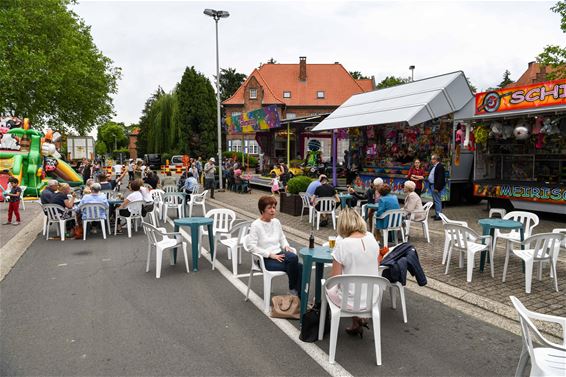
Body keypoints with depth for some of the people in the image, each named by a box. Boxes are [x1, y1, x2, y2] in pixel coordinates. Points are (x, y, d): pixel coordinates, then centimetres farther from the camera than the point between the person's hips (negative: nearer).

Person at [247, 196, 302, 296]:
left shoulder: (276, 222, 10)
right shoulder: (256, 225, -9)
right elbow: (252, 246, -15)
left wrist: (286, 246, 2)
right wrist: (270, 254, -19)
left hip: (279, 254, 6)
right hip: (266, 259, -6)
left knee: (299, 267, -22)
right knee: (293, 259, -27)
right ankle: (292, 289, -5)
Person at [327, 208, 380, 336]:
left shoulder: (342, 244, -21)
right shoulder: (371, 238, -5)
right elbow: (376, 268, 8)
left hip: (350, 300, -5)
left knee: (327, 286, 26)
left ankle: (357, 322, 24)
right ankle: (358, 322, 24)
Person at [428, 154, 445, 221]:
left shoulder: (440, 166, -16)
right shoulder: (434, 166, 15)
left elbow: (440, 178, -21)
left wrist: (436, 187, -23)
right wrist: (430, 185, 14)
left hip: (436, 186, -11)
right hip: (432, 185, 11)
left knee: (437, 201, -7)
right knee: (435, 201, 16)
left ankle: (439, 215, -3)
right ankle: (437, 214, 25)